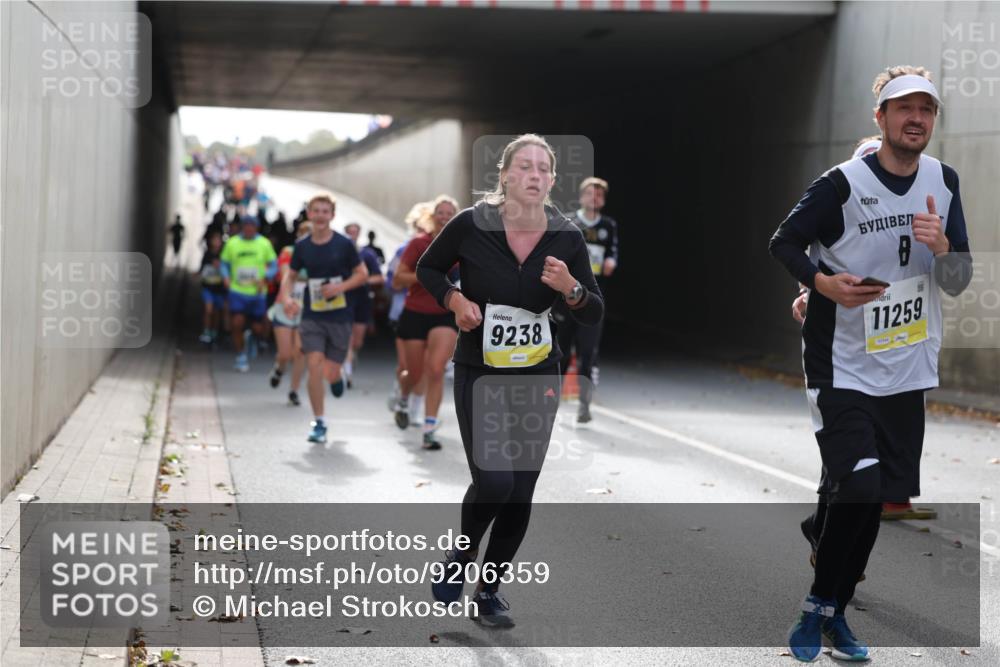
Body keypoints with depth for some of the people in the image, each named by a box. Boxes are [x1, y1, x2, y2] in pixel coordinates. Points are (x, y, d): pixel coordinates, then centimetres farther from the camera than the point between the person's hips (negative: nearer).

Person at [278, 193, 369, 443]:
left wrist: (340, 287, -15)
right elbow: (290, 275, 13)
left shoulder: (343, 244, -5)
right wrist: (286, 297, -5)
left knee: (331, 373, 1)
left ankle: (337, 376, 41)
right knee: (314, 366, -13)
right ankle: (319, 423, -1)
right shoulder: (302, 246, 2)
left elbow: (362, 274, 1)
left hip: (340, 317, -1)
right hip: (312, 317, 1)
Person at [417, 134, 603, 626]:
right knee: (493, 481, -17)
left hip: (538, 377, 3)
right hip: (479, 375, -3)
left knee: (521, 493, 6)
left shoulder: (567, 239, -6)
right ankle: (460, 555, 14)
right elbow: (428, 269, 5)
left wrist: (571, 288, -20)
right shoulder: (471, 225, -12)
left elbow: (594, 315, 0)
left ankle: (489, 590, 26)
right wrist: (454, 299, -14)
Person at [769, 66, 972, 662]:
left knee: (881, 499, 9)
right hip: (843, 366, -5)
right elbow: (784, 242, -3)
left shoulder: (944, 182, 3)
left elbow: (959, 281, 5)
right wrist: (823, 282, -20)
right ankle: (815, 607, 5)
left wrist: (942, 247, -17)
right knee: (858, 488, -16)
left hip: (908, 373, 6)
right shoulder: (843, 183, -12)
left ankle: (832, 612, 25)